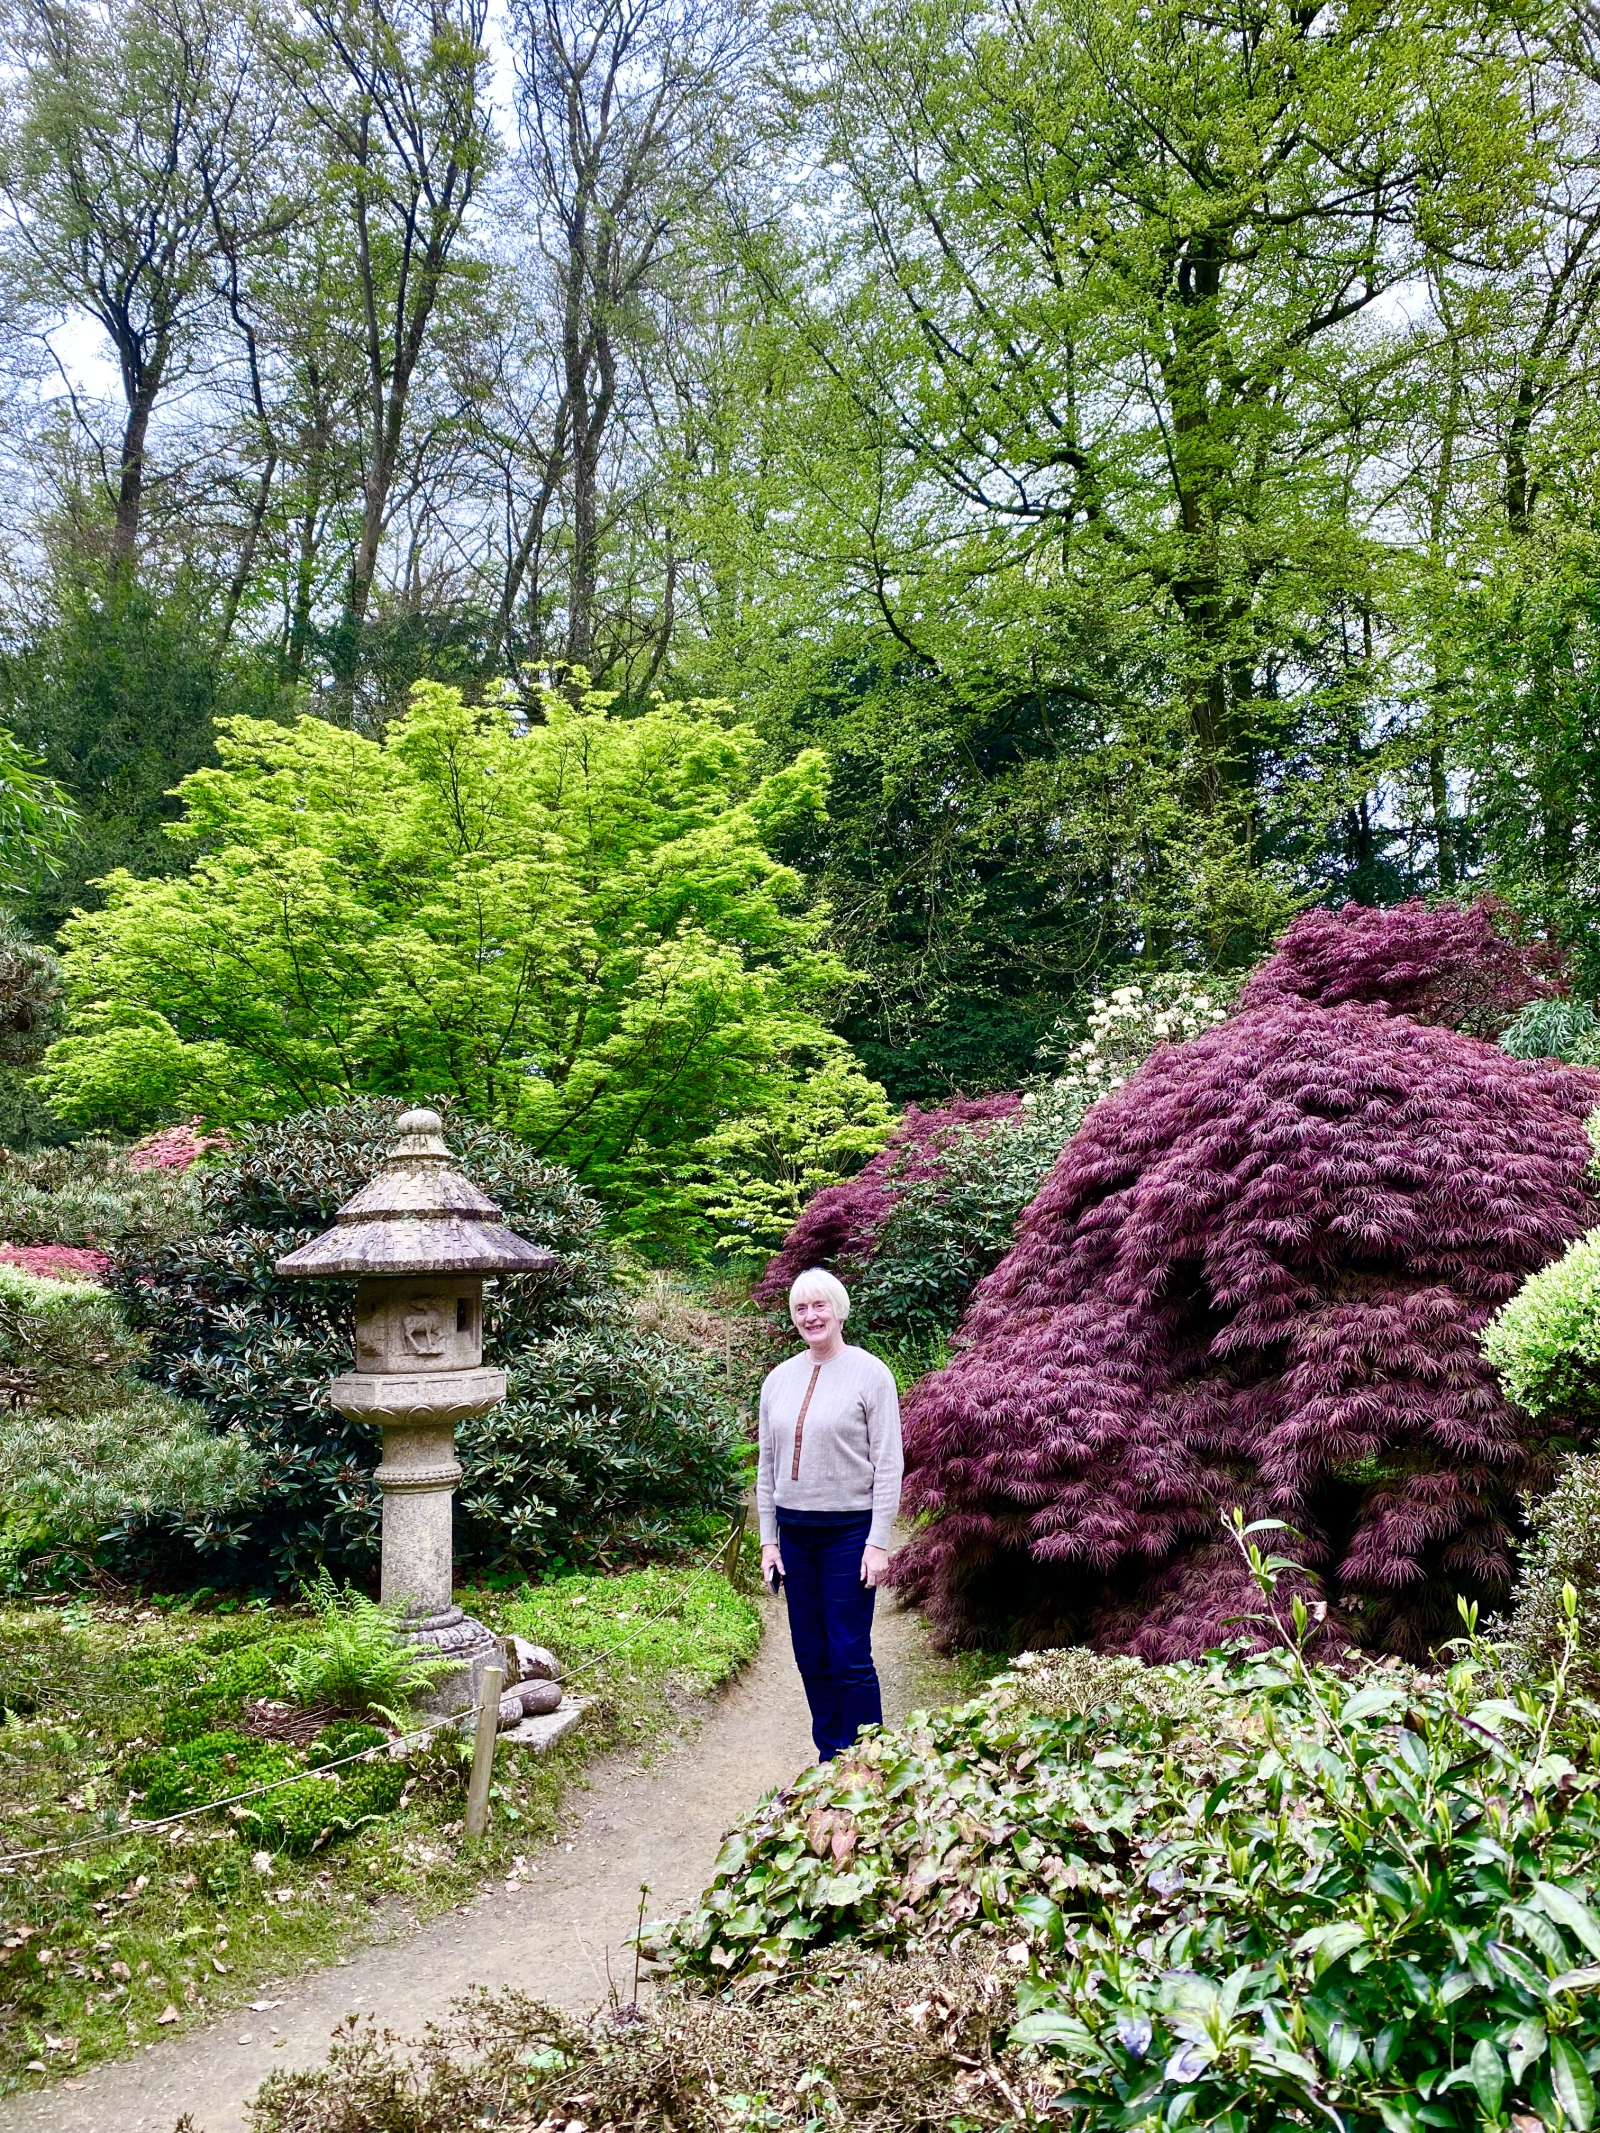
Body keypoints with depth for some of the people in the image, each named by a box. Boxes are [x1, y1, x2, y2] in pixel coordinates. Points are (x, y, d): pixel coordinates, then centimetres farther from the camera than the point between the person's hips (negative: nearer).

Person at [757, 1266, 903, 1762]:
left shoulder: (870, 1373, -6)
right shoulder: (779, 1379, 8)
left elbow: (888, 1464, -7)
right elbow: (767, 1465, 13)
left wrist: (878, 1543, -12)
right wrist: (768, 1539, 9)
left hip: (849, 1531, -5)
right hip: (795, 1533, 5)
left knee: (850, 1657, -3)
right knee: (811, 1657, 10)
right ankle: (830, 1760, 24)